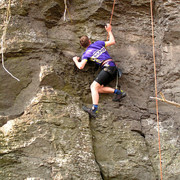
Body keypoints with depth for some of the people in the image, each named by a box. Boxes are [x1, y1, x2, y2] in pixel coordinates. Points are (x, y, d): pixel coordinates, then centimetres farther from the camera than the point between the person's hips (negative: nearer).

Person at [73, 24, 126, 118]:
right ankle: (118, 92, 0)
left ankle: (94, 109, -38)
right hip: (114, 68, 8)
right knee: (97, 88, 10)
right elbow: (112, 42, 26)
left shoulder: (86, 54, 3)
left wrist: (75, 60, 17)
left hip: (107, 67, -8)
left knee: (94, 86, -18)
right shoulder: (98, 43, 18)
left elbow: (80, 67, -5)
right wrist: (109, 31, 38)